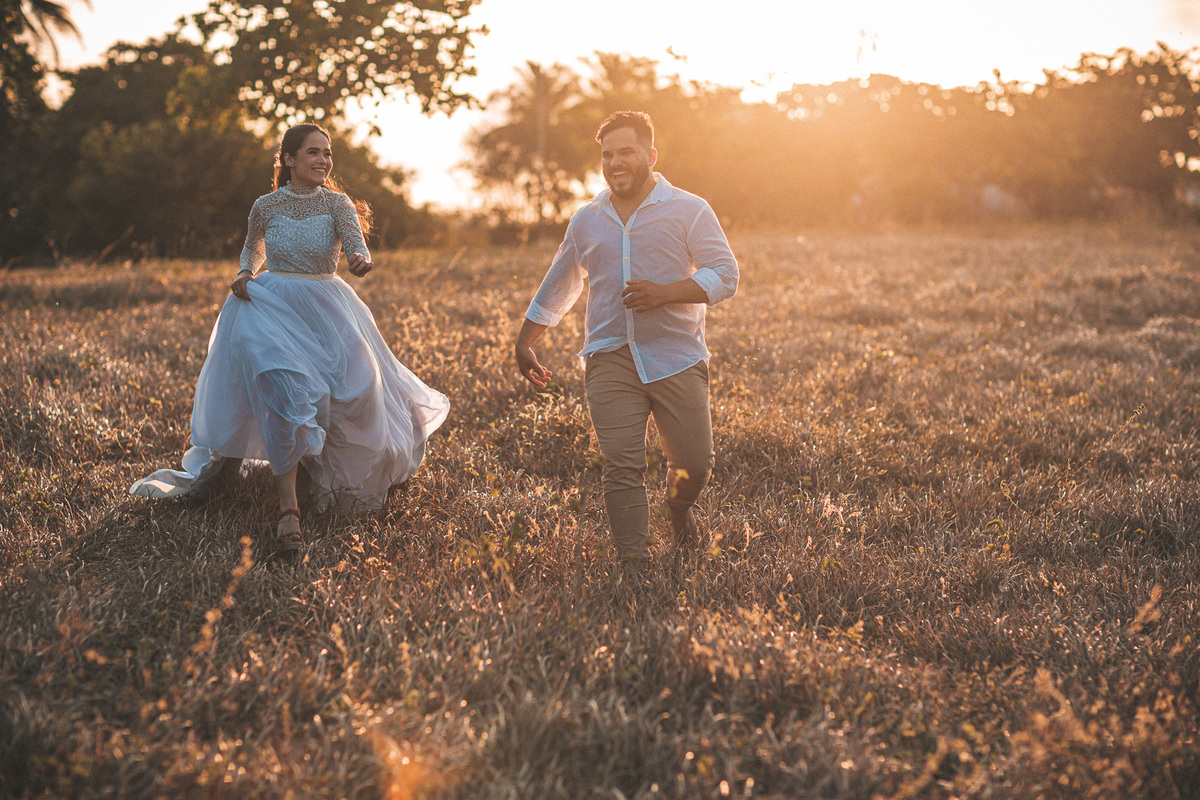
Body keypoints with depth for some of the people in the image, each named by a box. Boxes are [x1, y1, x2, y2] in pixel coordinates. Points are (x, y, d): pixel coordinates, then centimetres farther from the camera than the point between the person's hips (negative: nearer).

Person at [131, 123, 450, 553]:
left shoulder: (336, 203, -1)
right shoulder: (266, 206, 3)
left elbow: (355, 241, -20)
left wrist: (361, 260, -43)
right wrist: (245, 273, 0)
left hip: (325, 307, 2)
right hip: (272, 304, -1)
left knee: (354, 393, -11)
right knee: (285, 391, -26)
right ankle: (288, 507, -31)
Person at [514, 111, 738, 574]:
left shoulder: (688, 211, 4)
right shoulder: (586, 221, 15)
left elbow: (725, 275, -3)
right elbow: (556, 289, 26)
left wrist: (664, 293, -17)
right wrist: (523, 345, 31)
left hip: (677, 359, -1)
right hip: (610, 360, 2)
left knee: (694, 463, 4)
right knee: (621, 466, -10)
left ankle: (678, 508, 39)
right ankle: (633, 564, -6)